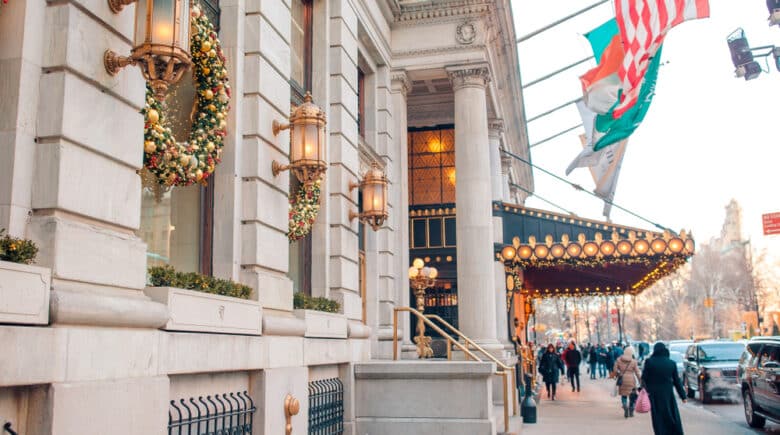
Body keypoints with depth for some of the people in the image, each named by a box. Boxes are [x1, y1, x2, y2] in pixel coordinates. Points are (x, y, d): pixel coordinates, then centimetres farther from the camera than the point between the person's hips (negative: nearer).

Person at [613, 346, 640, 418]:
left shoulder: (618, 360, -2)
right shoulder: (633, 361, -5)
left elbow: (615, 370, -1)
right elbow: (637, 373, -2)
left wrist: (616, 376, 19)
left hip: (622, 380, 1)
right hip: (631, 380, -1)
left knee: (623, 395, 12)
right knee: (632, 396, 14)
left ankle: (625, 406, -15)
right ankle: (631, 411, 15)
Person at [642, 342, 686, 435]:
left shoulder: (649, 362, -10)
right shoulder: (672, 363, -4)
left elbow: (644, 378, -7)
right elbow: (677, 381, -1)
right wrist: (683, 396, 6)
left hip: (655, 395, -2)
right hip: (668, 394, 2)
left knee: (659, 419, 5)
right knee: (673, 417, 14)